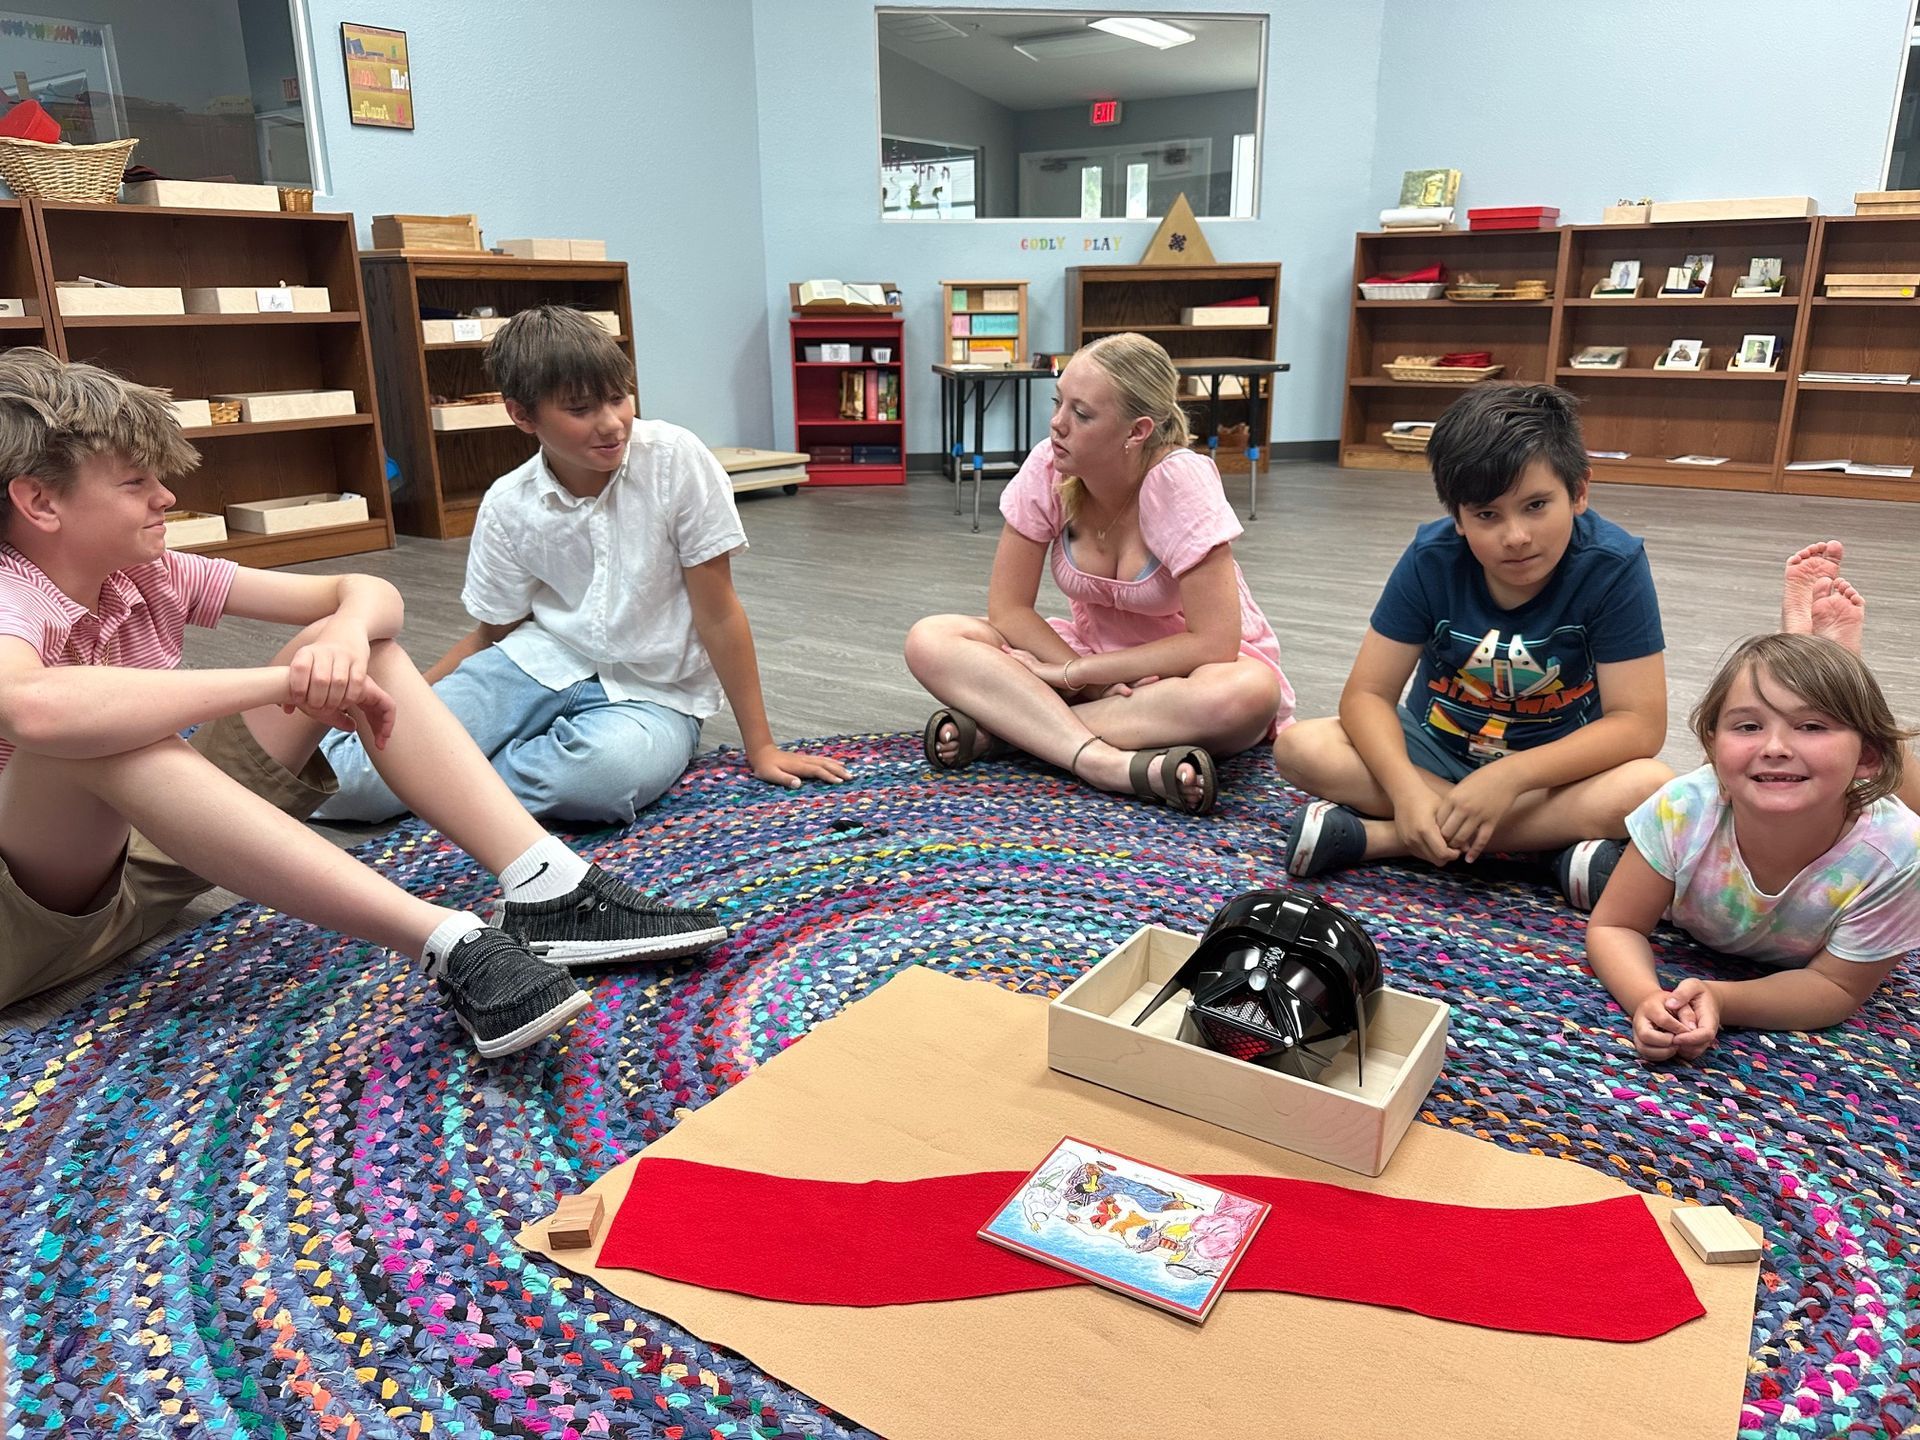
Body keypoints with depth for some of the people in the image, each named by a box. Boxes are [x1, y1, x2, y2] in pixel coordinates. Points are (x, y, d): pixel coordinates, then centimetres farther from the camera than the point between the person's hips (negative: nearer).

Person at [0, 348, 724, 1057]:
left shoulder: (150, 577, 0)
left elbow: (368, 591, -5)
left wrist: (349, 631, -29)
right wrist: (285, 680, -37)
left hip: (152, 862, 6)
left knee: (357, 642, -8)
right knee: (82, 735, -39)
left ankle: (549, 891, -25)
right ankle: (450, 944, -45)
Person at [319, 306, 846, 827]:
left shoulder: (676, 459, -16)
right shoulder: (506, 506, -6)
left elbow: (718, 613, -11)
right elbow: (494, 634, 8)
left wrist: (761, 748, -7)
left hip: (653, 694, -1)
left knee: (608, 768, -39)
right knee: (353, 772, -21)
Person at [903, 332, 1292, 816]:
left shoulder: (1180, 481, -25)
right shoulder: (1047, 468, -15)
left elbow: (1213, 644, -26)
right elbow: (1008, 609, -9)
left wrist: (1074, 673, -23)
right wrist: (1090, 682, -23)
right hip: (1092, 655, 3)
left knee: (1249, 692, -39)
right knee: (930, 641, -18)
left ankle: (996, 726, -29)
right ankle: (1109, 763, -33)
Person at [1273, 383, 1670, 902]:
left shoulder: (1613, 564, -20)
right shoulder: (1432, 557, -16)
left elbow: (1638, 722, -21)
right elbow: (1367, 693, -16)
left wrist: (1508, 776, -34)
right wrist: (1408, 790, -35)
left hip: (1555, 765, -1)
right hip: (1437, 748, 2)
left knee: (1653, 790, -34)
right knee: (1300, 748, -23)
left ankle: (1375, 835, -31)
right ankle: (1550, 839, -24)